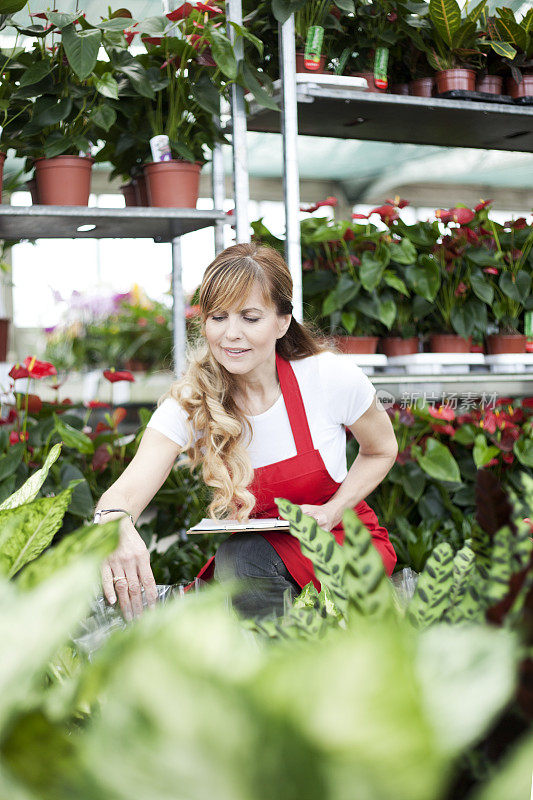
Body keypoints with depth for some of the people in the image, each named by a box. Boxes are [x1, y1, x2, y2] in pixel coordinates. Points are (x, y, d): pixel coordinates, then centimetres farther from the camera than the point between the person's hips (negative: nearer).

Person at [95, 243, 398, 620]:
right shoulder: (189, 404, -14)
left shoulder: (333, 377, -16)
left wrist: (332, 512, -14)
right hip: (256, 551, 1)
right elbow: (125, 491, -29)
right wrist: (118, 527, -55)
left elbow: (381, 450, 4)